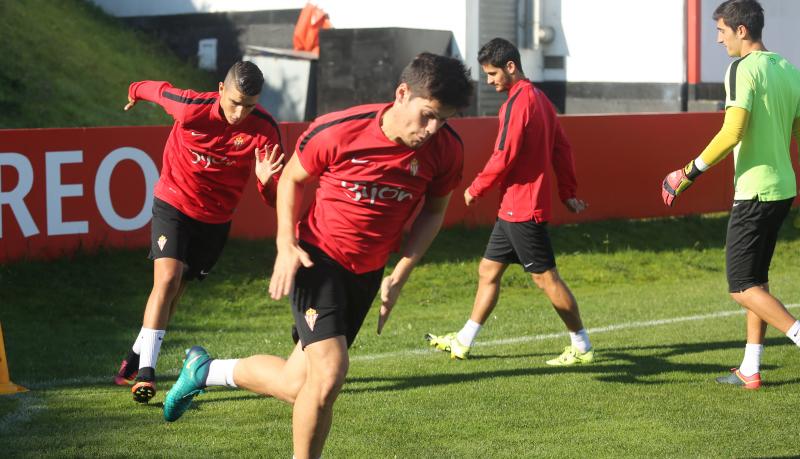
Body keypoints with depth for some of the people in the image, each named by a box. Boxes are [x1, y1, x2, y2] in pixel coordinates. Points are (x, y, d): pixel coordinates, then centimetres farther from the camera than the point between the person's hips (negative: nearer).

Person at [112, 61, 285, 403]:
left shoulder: (265, 129, -19)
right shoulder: (191, 107, -22)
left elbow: (273, 200, -18)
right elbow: (158, 89, 1)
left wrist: (266, 180, -41)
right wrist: (135, 92, 23)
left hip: (215, 218, 2)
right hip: (173, 204, -2)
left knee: (175, 290, 12)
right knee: (167, 278, -20)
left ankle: (136, 357, 31)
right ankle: (145, 371, -18)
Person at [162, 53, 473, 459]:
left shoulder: (446, 150, -12)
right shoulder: (338, 132, -21)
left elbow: (434, 210, 6)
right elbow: (292, 178, -2)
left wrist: (400, 274, -4)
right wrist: (286, 245, -13)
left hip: (367, 273, 5)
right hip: (317, 257, -5)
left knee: (295, 386, 9)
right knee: (330, 370, -24)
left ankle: (204, 370, 36)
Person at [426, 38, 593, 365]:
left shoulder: (518, 101, -17)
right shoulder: (538, 97, 14)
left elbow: (504, 156, -19)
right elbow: (561, 147, 16)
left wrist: (476, 190, -7)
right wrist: (568, 191, 18)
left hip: (523, 208, -10)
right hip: (513, 207, 10)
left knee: (545, 276, -3)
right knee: (488, 270, 13)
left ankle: (582, 347, 4)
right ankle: (463, 342, 19)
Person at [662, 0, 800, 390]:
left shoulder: (744, 69, -14)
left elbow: (732, 133, -23)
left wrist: (691, 172, -14)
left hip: (754, 193, -9)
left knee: (742, 287, -2)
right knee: (755, 280, 16)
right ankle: (750, 371, 19)